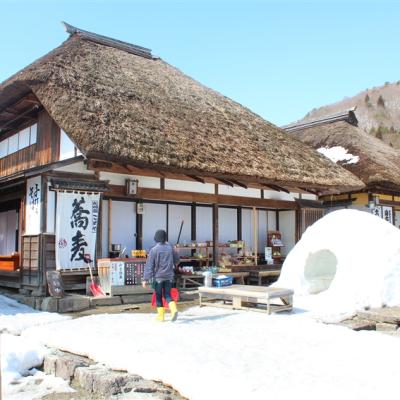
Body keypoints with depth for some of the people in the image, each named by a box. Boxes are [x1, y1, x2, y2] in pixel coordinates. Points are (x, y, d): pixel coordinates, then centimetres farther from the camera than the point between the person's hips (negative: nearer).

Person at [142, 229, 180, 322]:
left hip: (158, 277, -3)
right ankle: (174, 309, -11)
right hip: (169, 276, 3)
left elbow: (149, 265, -12)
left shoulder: (154, 250, -11)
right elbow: (176, 260, 15)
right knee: (167, 295, 11)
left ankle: (160, 316, 10)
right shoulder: (170, 248, 1)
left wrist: (145, 279, -11)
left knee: (158, 296, 8)